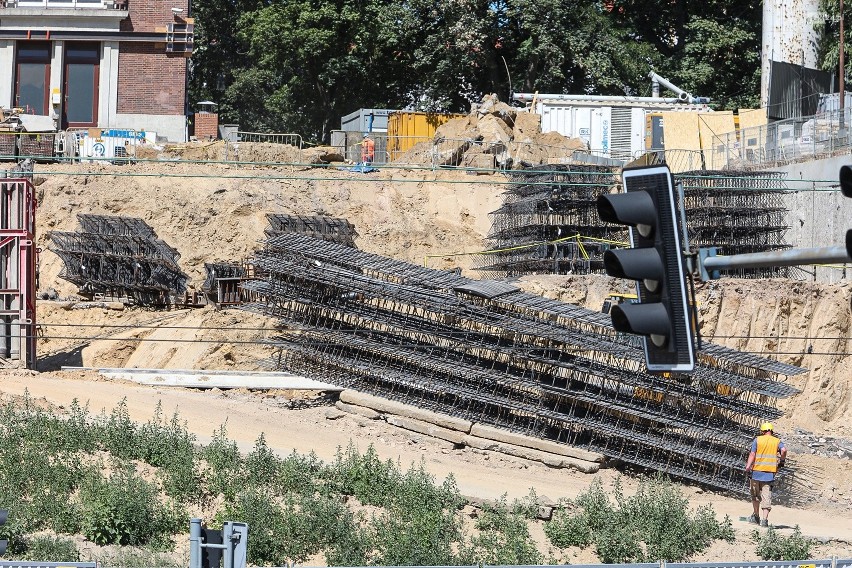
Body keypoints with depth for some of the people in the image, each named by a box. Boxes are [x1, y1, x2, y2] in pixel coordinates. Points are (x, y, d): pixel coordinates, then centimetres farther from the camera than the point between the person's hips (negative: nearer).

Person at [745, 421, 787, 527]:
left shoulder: (757, 440, 2)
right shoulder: (777, 441, 5)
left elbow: (752, 454, -7)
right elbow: (783, 450, -13)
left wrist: (748, 466, -11)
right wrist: (782, 460, 4)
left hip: (757, 471, -1)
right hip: (770, 473, 1)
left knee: (755, 495, 16)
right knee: (766, 496, -1)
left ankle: (756, 516, 25)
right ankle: (764, 519, -11)